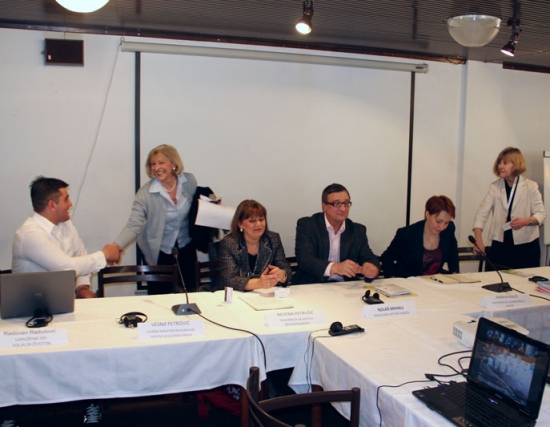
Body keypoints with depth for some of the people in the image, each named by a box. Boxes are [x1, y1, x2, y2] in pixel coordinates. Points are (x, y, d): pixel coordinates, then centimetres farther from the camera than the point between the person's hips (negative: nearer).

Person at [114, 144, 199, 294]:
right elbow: (133, 226, -24)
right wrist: (117, 246, -39)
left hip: (186, 249, 3)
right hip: (158, 253, -3)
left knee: (189, 293, 12)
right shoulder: (146, 193, -18)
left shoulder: (190, 181, -8)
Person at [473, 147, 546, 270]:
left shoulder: (530, 186, -2)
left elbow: (541, 214, 0)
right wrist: (479, 241, -18)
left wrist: (527, 221, -22)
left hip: (526, 244, -1)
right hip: (500, 245, 1)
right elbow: (481, 214, -5)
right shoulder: (494, 187, 2)